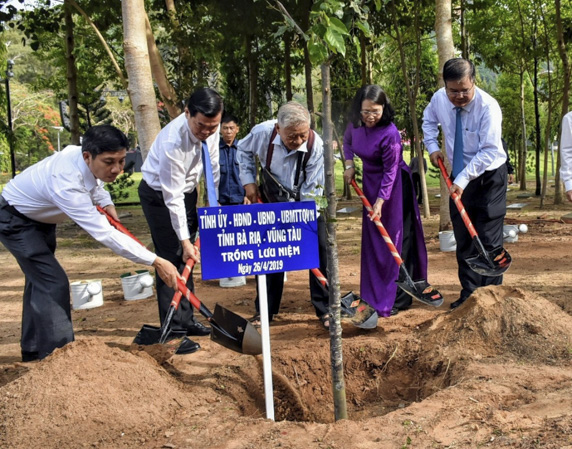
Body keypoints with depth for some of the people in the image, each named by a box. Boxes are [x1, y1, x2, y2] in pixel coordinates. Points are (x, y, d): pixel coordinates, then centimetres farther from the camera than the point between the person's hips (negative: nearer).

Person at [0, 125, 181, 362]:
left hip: (40, 218, 9)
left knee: (40, 280, 17)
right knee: (54, 284, -17)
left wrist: (106, 203, -11)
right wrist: (156, 262, -45)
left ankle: (33, 352, 32)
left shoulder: (83, 154, -19)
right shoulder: (66, 183, -44)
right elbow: (104, 233, -45)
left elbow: (95, 182, 9)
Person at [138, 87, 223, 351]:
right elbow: (172, 198, -31)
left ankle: (186, 320, 21)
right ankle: (173, 330, -3)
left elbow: (213, 168, 1)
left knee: (186, 259, 11)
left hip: (187, 191, 7)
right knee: (172, 260, -9)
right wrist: (185, 240, -28)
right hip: (160, 196, -7)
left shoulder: (211, 129, -15)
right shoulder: (172, 141, -36)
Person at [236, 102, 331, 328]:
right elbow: (243, 151, -2)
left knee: (320, 251, -7)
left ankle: (325, 309, 6)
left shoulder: (316, 146, -31)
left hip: (307, 203, -1)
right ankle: (264, 311, 16)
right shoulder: (262, 133, -26)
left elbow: (311, 191, -26)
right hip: (272, 200, 2)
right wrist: (248, 182, -10)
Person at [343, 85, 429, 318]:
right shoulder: (355, 124, -5)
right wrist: (349, 165, 4)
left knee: (396, 241, -3)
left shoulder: (389, 134, -26)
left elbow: (390, 171, -21)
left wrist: (380, 201, -22)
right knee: (372, 240, 12)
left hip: (393, 187, -7)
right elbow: (347, 142, 18)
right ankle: (374, 296, 23)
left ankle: (397, 299, 3)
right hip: (370, 182, 7)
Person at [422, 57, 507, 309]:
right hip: (460, 176, 6)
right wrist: (432, 146, 1)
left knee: (489, 238, -7)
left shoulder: (488, 106, -26)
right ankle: (469, 292, 19)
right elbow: (429, 120, 15)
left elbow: (489, 152, -27)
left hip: (489, 176, -5)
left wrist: (463, 179, -31)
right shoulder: (439, 99, -9)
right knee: (463, 238, 9)